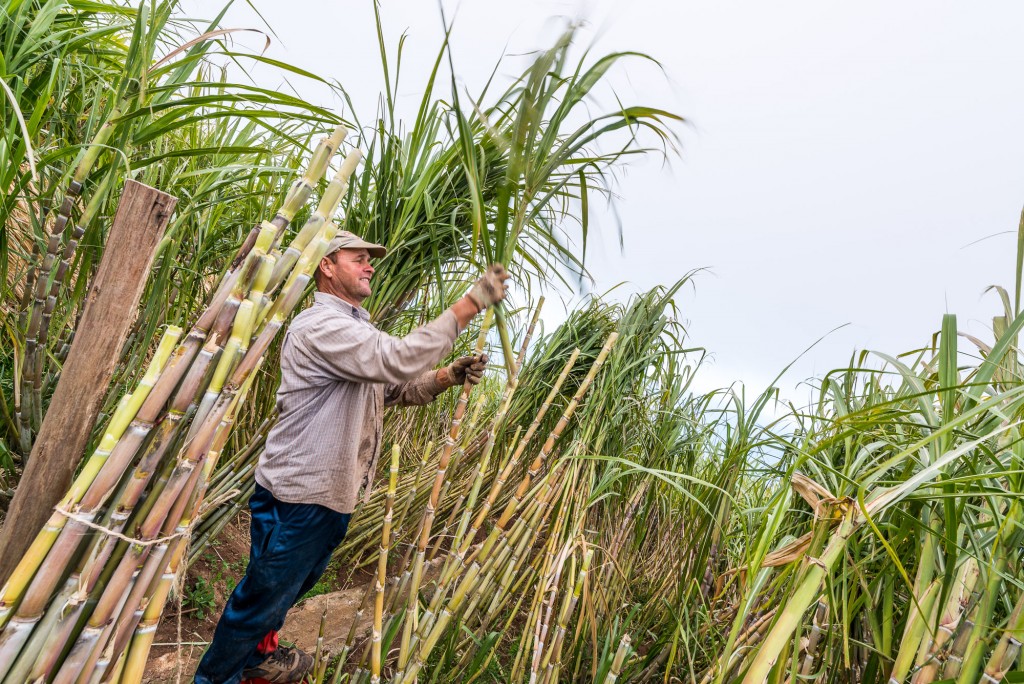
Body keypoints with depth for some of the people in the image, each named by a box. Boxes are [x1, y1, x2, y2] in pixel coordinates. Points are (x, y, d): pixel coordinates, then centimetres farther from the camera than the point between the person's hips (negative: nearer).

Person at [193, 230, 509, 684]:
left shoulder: (357, 330, 13)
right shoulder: (319, 325, -21)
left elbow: (400, 388, 10)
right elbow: (398, 359, -34)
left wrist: (449, 377, -9)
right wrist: (470, 304, -32)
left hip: (333, 494, 10)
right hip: (297, 497, -10)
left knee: (296, 584, 28)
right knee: (263, 594, 10)